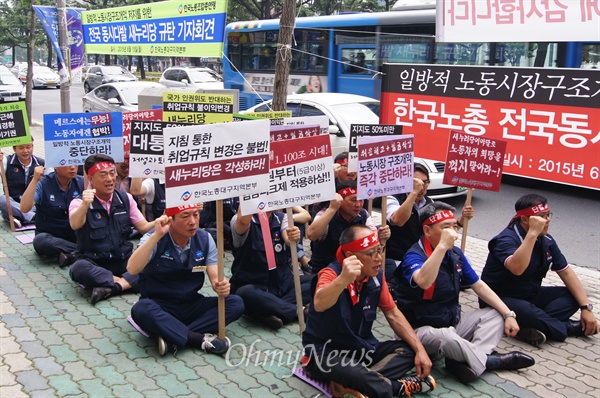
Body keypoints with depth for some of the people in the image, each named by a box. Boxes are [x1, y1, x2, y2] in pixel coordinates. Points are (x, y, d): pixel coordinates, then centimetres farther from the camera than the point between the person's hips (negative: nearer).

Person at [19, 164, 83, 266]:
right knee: (39, 241, -36)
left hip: (75, 234, 2)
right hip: (49, 235, -2)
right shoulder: (43, 183, -10)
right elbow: (24, 208, -24)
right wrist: (35, 180, -29)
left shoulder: (81, 182, -3)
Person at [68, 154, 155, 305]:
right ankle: (129, 282, -26)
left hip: (124, 261, 3)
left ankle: (110, 287, -30)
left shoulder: (125, 198, 7)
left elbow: (144, 228, 6)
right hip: (94, 263, -3)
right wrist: (84, 205, -47)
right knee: (78, 269, -37)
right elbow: (75, 225, -27)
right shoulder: (79, 202, -5)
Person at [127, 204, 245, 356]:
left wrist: (221, 287, -29)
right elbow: (132, 269, -30)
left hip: (192, 304, 4)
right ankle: (201, 339, -29)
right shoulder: (154, 239, -13)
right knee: (141, 309, -37)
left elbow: (215, 277, -4)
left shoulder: (205, 239, -2)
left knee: (235, 303, -19)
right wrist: (157, 235, -35)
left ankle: (171, 335, -25)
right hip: (159, 306, -4)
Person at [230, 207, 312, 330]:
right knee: (246, 293, -37)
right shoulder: (239, 220, -7)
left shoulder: (281, 218, 6)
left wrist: (294, 237, -38)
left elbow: (289, 241, -15)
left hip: (283, 283, 5)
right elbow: (243, 222, -34)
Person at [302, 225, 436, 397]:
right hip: (327, 352, -8)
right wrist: (343, 280, -65)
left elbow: (393, 314, 8)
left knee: (409, 350, -10)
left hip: (362, 348, 8)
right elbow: (319, 305, -45)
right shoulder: (331, 274, -22)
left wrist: (420, 349, -3)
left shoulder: (376, 275, -3)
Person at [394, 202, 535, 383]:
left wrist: (508, 314, 4)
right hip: (423, 329, -9)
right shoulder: (414, 256, -17)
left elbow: (479, 286, 12)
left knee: (495, 314, -1)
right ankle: (490, 360, -12)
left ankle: (470, 360, -26)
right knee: (446, 337, -38)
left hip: (453, 321, 9)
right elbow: (423, 281, -41)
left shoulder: (456, 254, 7)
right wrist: (442, 245, -37)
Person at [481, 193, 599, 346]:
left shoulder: (546, 240, 2)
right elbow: (517, 268, -43)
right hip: (501, 298, -8)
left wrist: (586, 308, -3)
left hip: (531, 295, 8)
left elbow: (566, 272, 5)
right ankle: (568, 328, -9)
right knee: (527, 312, -38)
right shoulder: (506, 240, -22)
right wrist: (533, 233, -40)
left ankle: (530, 328, -25)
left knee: (574, 296, -8)